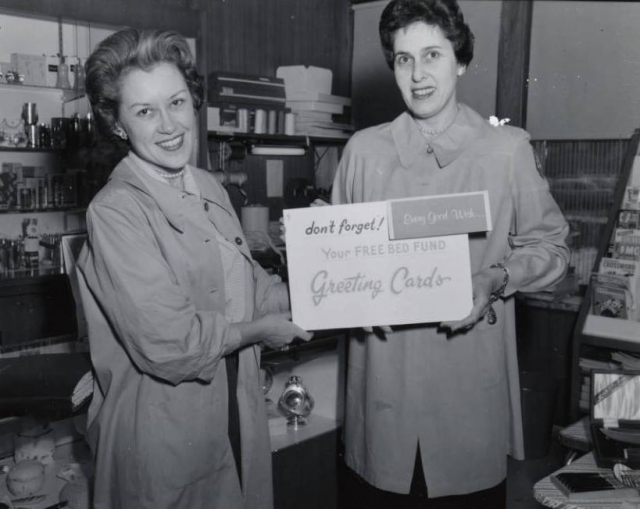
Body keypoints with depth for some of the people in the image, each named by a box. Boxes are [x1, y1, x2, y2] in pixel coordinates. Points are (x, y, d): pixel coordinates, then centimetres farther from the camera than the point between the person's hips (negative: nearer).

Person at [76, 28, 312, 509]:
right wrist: (259, 329, -11)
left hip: (238, 415, 7)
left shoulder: (210, 188, 4)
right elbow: (168, 346, -24)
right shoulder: (114, 212, -20)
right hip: (164, 430, -7)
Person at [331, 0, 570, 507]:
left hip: (471, 381, -1)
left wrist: (495, 280, -14)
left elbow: (550, 247, 4)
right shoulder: (363, 149, 4)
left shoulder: (508, 148, -2)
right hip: (383, 378, 2)